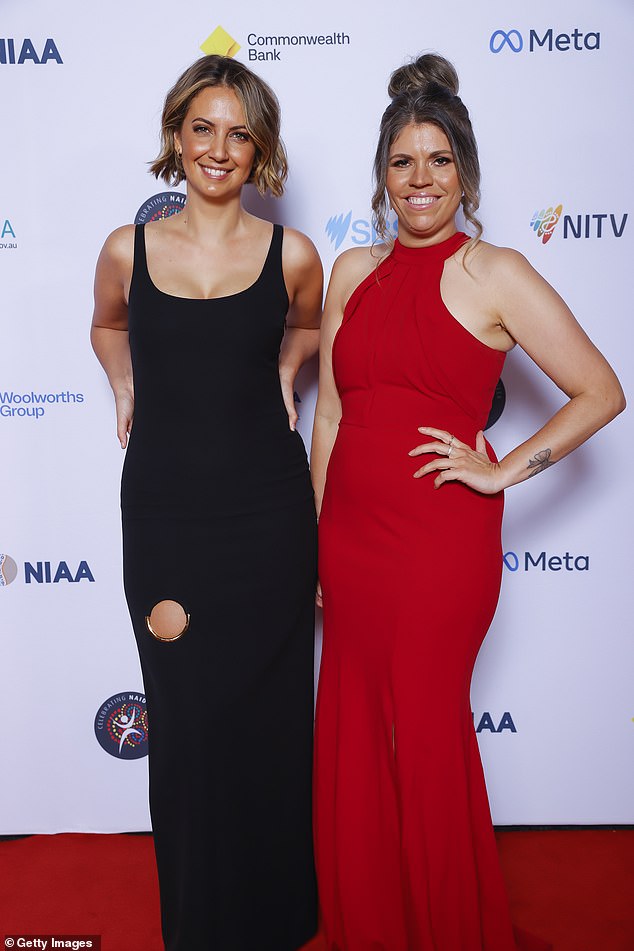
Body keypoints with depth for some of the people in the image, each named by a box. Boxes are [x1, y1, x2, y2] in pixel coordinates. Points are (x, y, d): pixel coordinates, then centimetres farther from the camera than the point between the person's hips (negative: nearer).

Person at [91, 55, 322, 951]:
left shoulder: (292, 255, -2)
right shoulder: (129, 250, 0)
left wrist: (282, 380, 4)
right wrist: (127, 392, 7)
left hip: (267, 512, 0)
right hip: (163, 511, 1)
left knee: (267, 714, 10)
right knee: (185, 718, 8)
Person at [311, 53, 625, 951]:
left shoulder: (496, 274, -5)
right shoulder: (353, 271, 9)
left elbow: (601, 393, -5)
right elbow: (329, 413, 11)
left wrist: (502, 471, -9)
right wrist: (313, 534, 11)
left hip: (441, 540, -4)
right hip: (349, 534, 5)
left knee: (426, 739, 9)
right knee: (354, 740, 13)